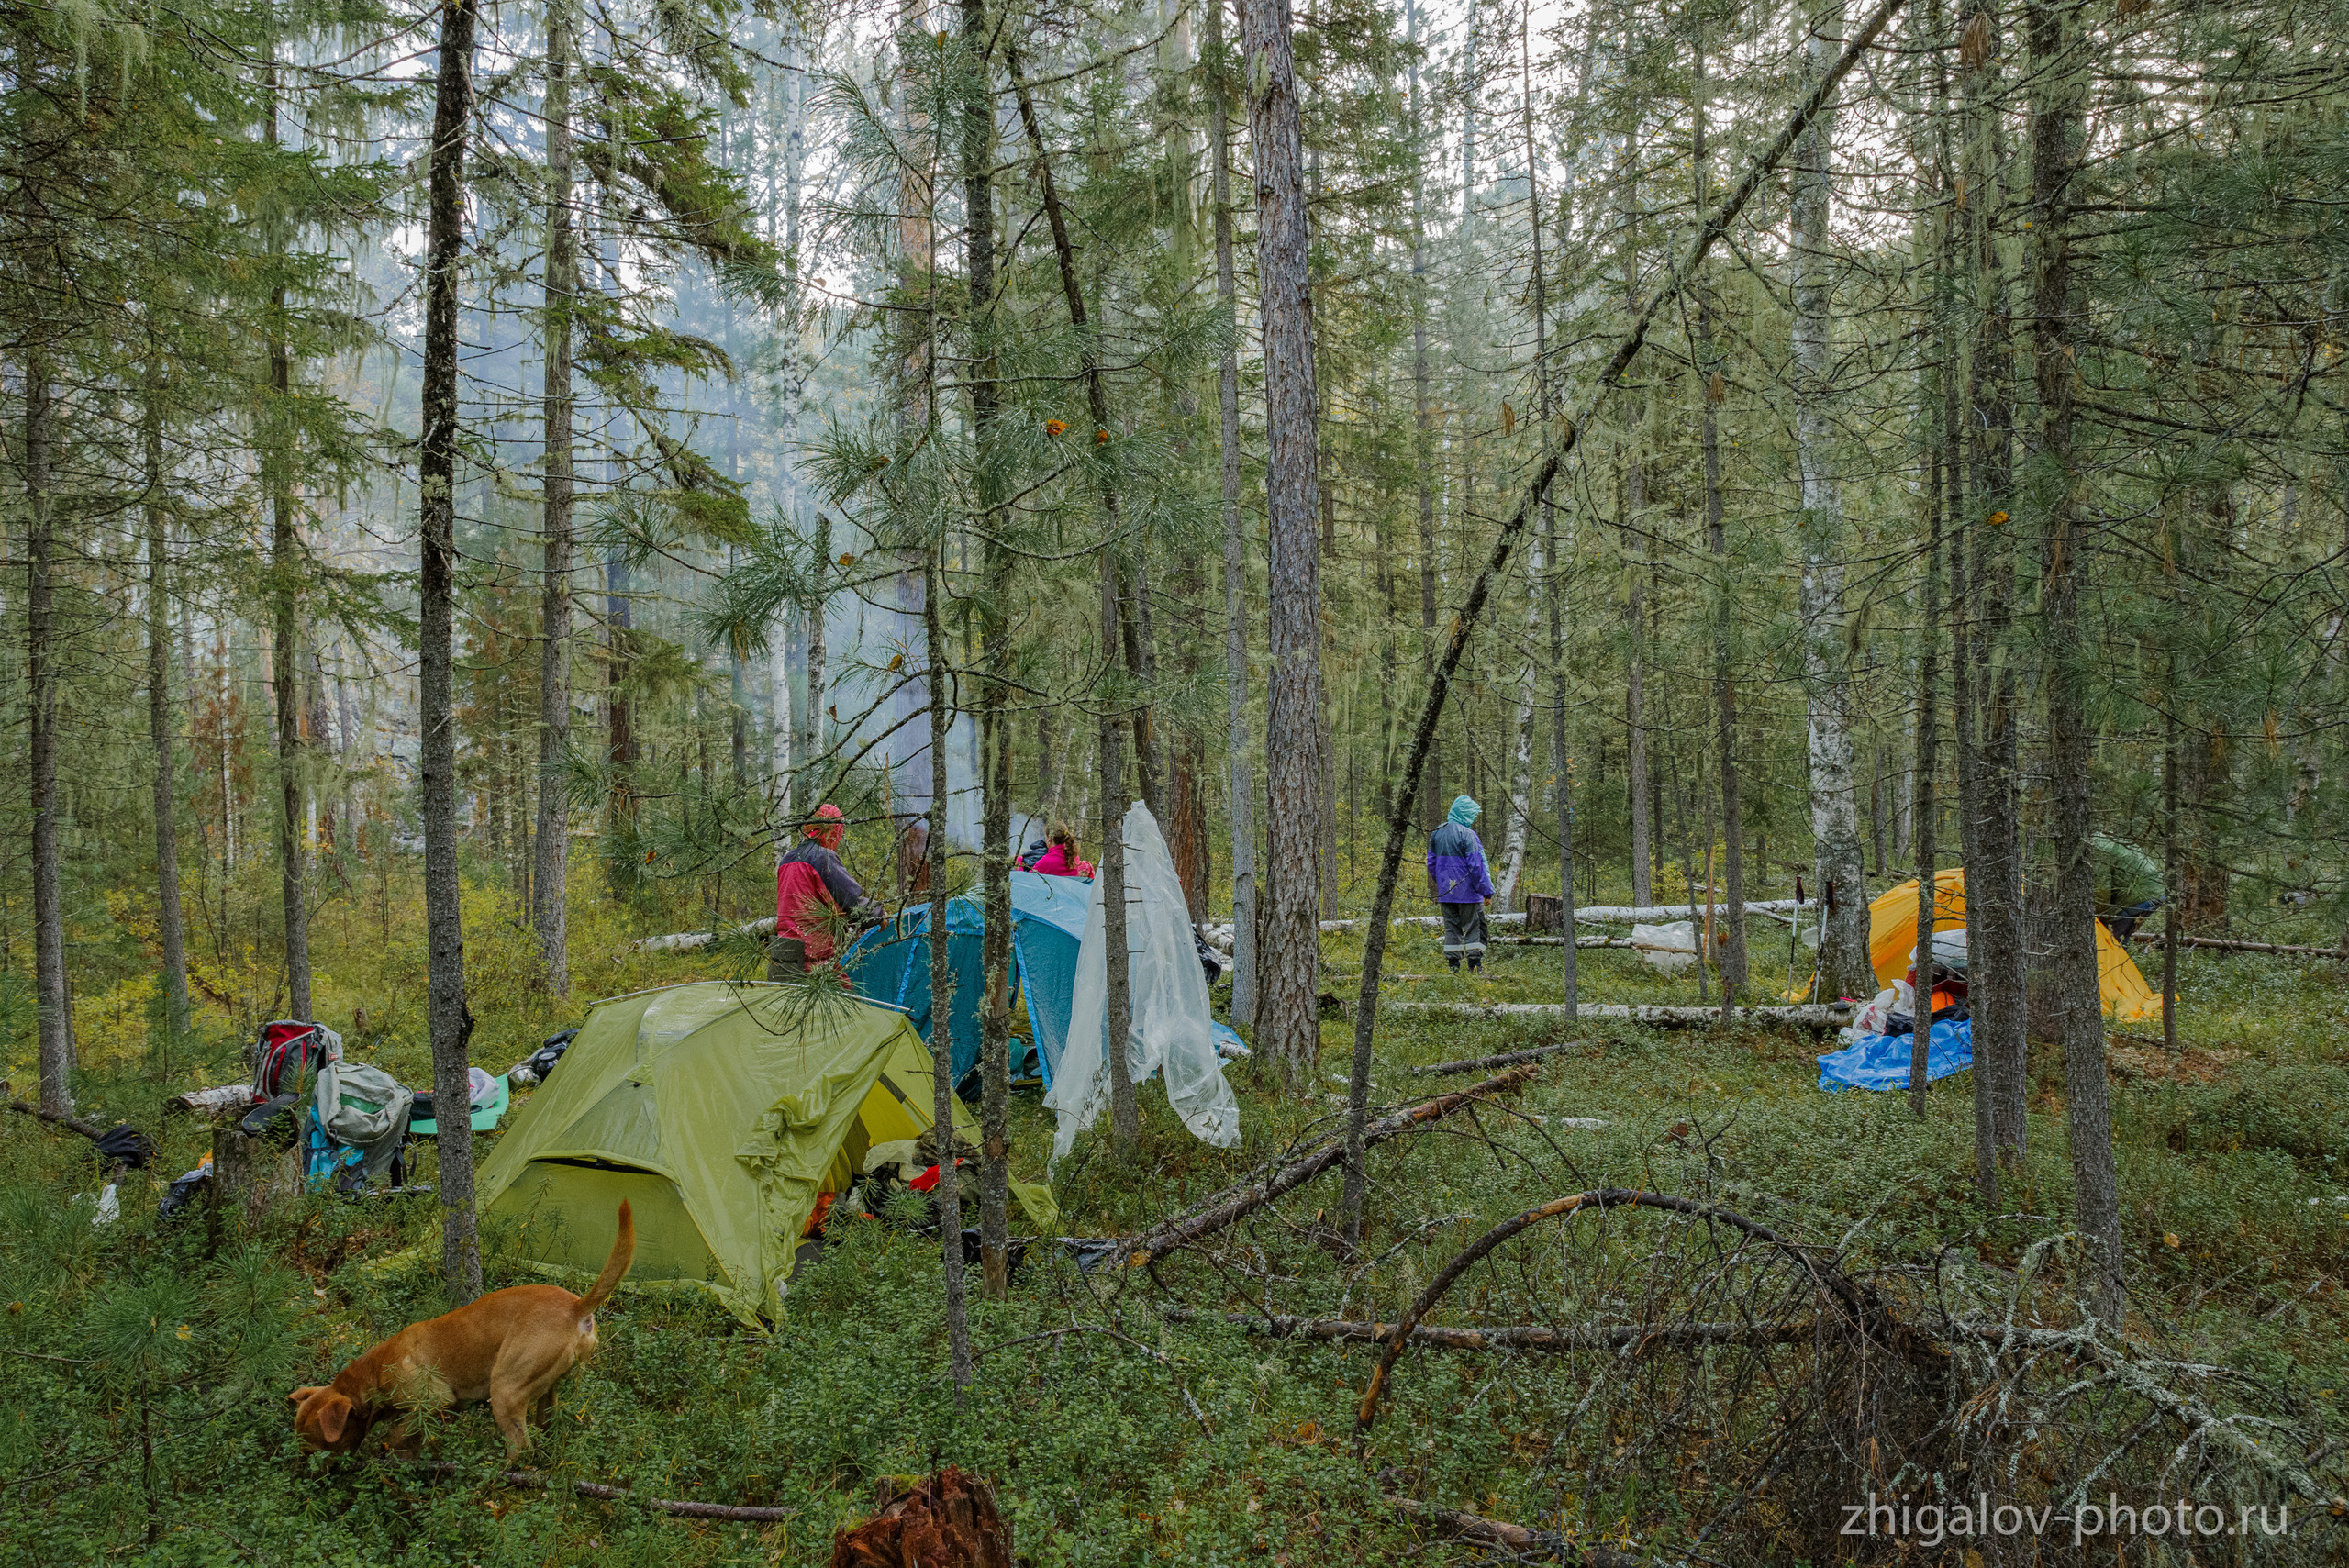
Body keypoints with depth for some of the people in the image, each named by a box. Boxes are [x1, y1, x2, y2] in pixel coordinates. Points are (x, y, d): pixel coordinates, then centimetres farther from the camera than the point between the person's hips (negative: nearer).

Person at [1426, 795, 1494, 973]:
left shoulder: (1437, 833, 8)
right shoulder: (1467, 835, -15)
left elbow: (1431, 863, 16)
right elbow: (1476, 866, -15)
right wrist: (1487, 891, -10)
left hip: (1446, 892, 6)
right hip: (1467, 892, -6)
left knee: (1451, 927, 11)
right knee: (1474, 926, 1)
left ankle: (1452, 965, 10)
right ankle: (1475, 966, -3)